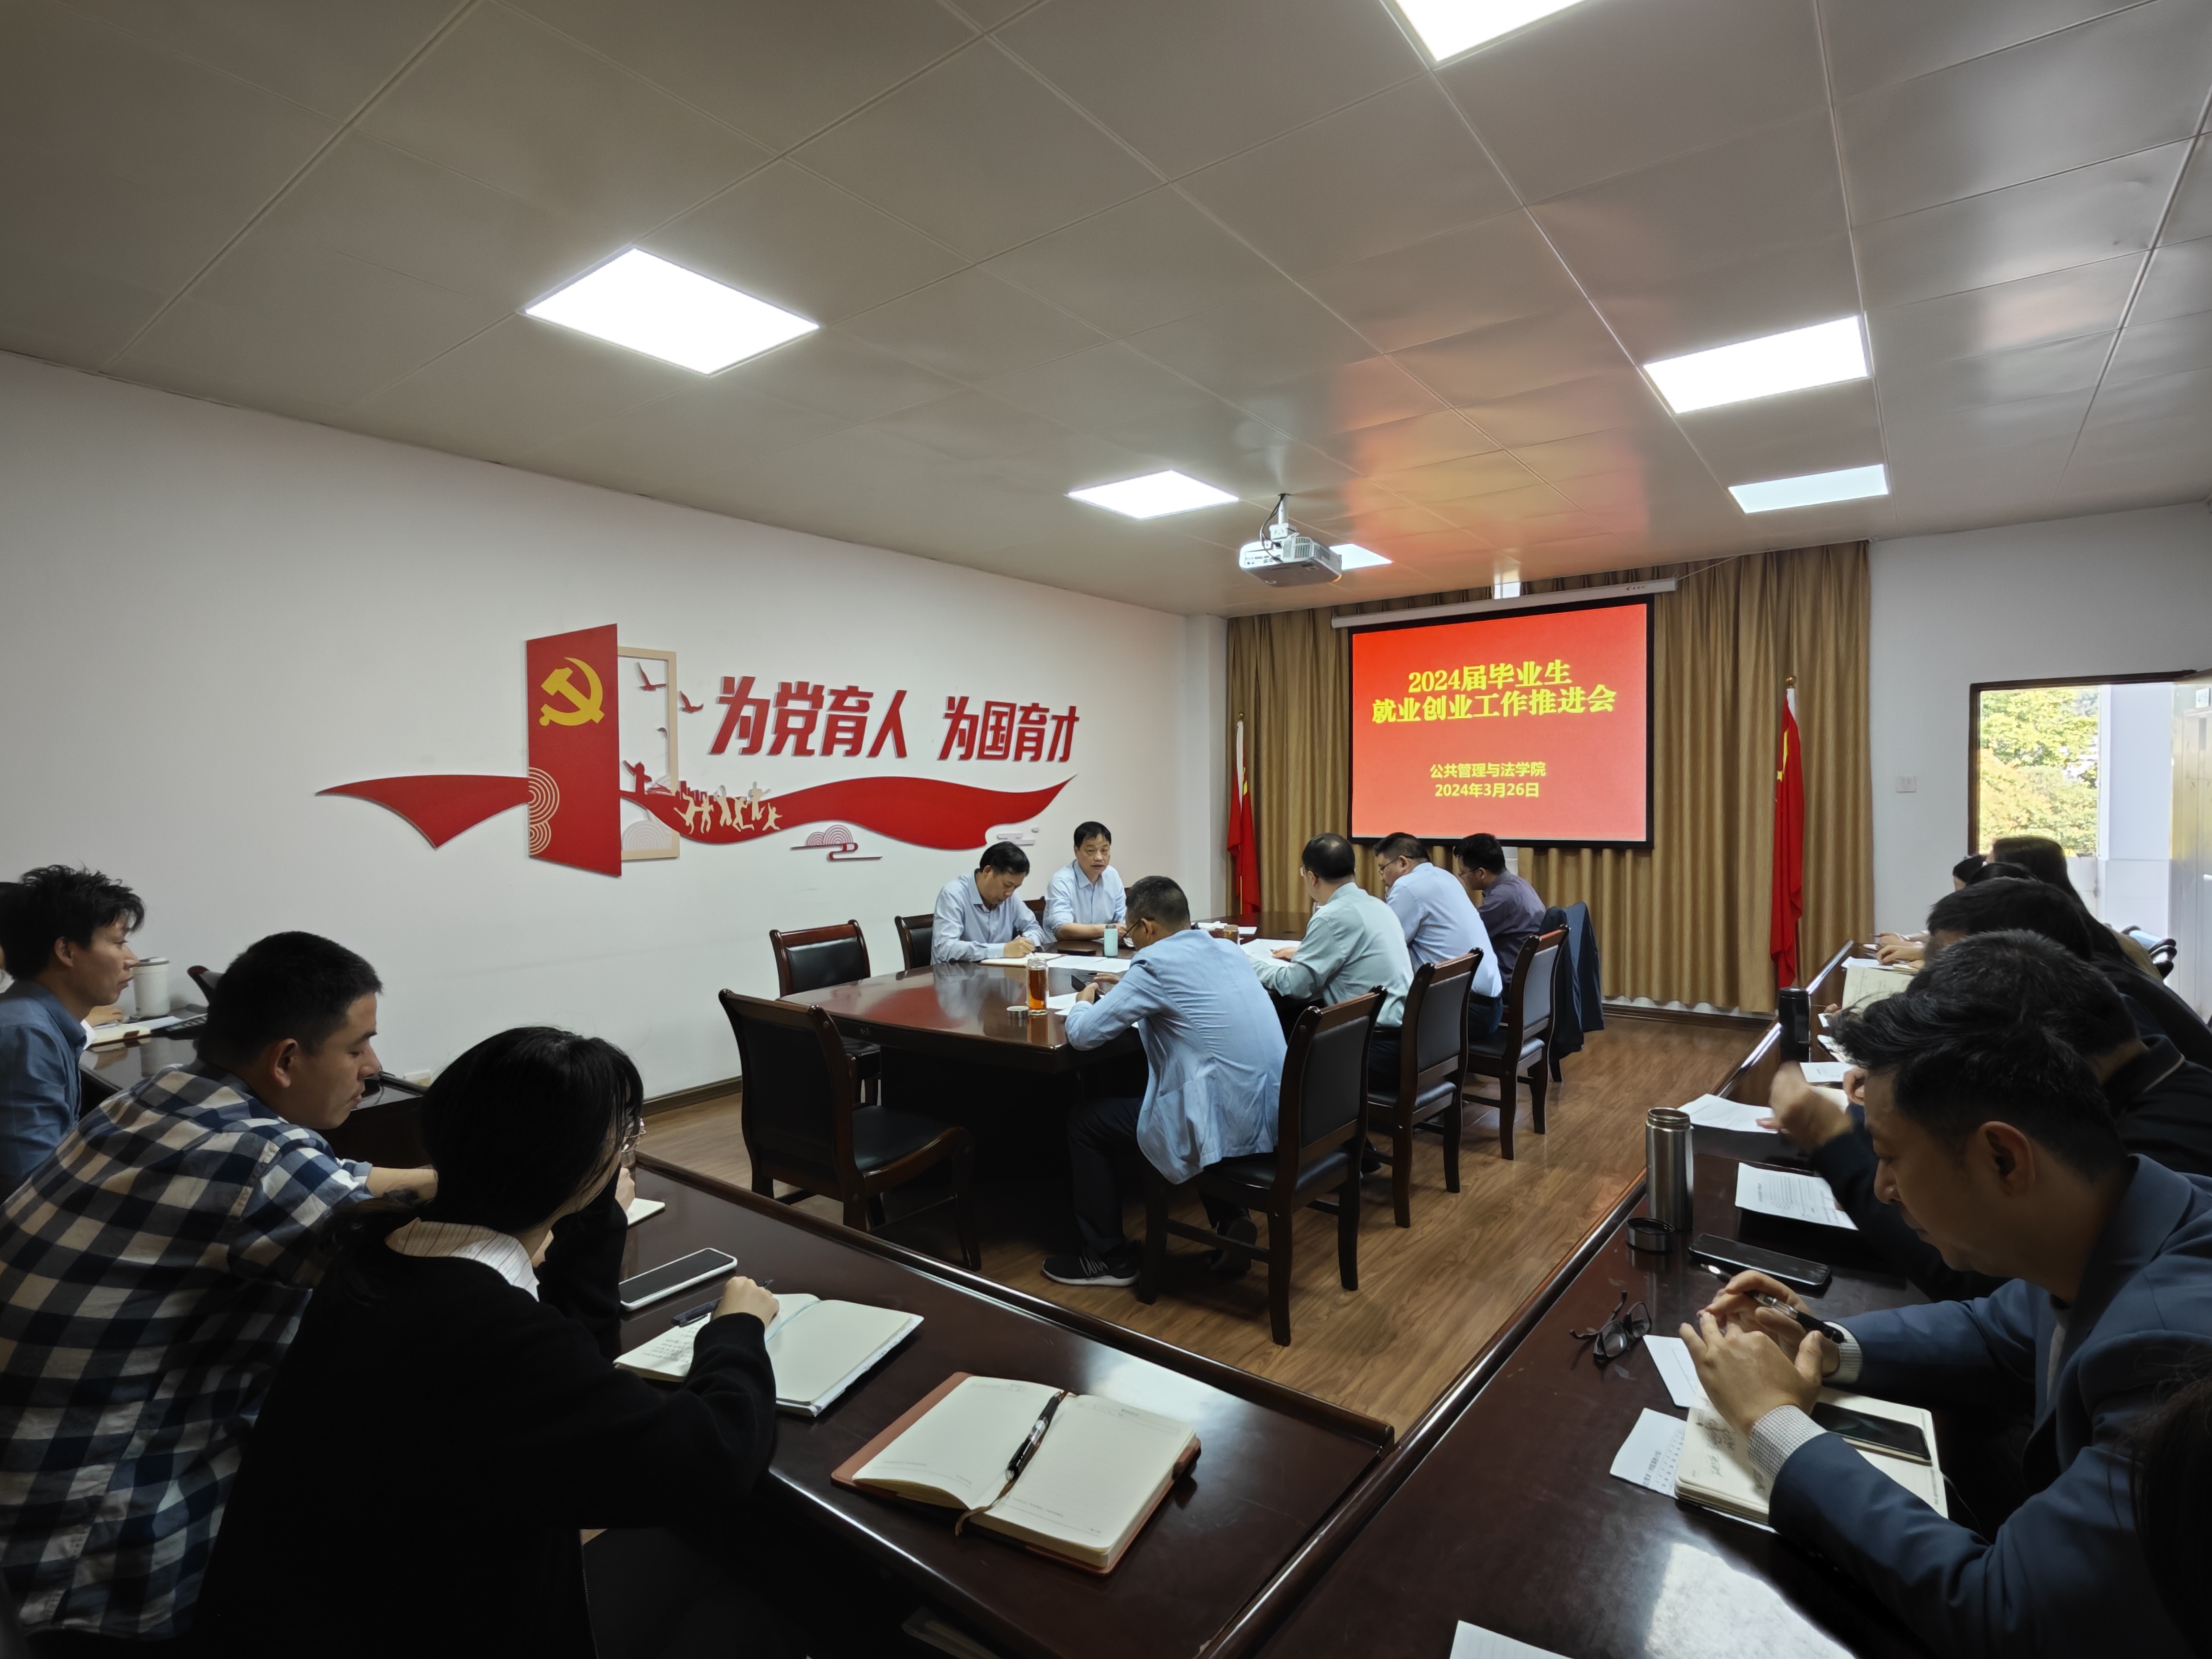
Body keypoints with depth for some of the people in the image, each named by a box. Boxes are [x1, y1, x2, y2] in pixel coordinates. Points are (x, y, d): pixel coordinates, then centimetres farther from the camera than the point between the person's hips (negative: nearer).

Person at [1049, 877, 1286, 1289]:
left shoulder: (1156, 963, -13)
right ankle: (1231, 1219, 28)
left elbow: (1082, 1034, -10)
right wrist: (1130, 992, 23)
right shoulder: (1229, 951, 10)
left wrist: (1084, 1001, 12)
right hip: (1271, 1115, 8)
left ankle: (1108, 1258, 24)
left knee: (1084, 1124, 11)